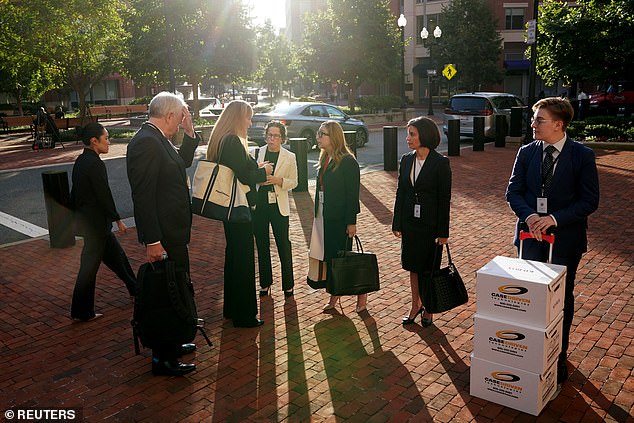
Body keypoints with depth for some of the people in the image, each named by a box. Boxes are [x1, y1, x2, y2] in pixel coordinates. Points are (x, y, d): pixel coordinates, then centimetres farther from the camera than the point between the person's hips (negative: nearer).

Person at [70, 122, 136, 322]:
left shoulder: (80, 161, 8)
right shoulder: (95, 164, -20)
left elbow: (75, 193, 15)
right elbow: (104, 195, -20)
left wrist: (76, 217, 23)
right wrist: (118, 219, -11)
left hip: (84, 219, 10)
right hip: (96, 222, -10)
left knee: (115, 254, 21)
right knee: (90, 266, 0)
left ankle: (134, 288, 36)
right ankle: (81, 312, 11)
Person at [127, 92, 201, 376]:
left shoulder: (158, 140, 10)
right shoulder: (146, 142, -20)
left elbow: (182, 163, 27)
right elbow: (143, 196, -25)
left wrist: (190, 134, 12)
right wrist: (152, 241, -26)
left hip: (173, 233, 11)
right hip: (163, 237, -11)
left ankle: (171, 344, 39)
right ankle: (163, 358, 16)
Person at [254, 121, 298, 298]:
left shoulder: (289, 157, 0)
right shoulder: (257, 153, 3)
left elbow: (293, 182, 1)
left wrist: (278, 180, -16)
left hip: (279, 205, -2)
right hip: (259, 204, 2)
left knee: (283, 244, 1)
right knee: (262, 244, 11)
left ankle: (288, 284, 15)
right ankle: (265, 282, 25)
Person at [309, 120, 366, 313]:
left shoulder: (348, 162, -14)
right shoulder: (325, 160, 10)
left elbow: (353, 194, -15)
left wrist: (351, 222, -17)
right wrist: (317, 215, 12)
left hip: (340, 218, -7)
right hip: (323, 217, 8)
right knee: (328, 258, 10)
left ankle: (361, 295, 17)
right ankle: (334, 297, 22)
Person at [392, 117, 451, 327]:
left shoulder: (440, 163, -12)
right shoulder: (406, 160, 3)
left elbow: (445, 199, -11)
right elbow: (400, 193, 7)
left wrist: (443, 231, -11)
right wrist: (397, 223, 6)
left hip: (431, 224, -5)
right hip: (410, 223, 5)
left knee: (429, 269, 8)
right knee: (413, 267, 14)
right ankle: (416, 305, 30)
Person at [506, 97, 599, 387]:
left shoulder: (582, 155, -9)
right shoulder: (527, 152, 0)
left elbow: (590, 200, -10)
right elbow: (513, 191, 0)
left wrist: (555, 218, -22)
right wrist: (529, 215, -19)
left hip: (565, 238, -2)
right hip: (531, 235, 3)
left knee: (562, 298, 13)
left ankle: (559, 356, 30)